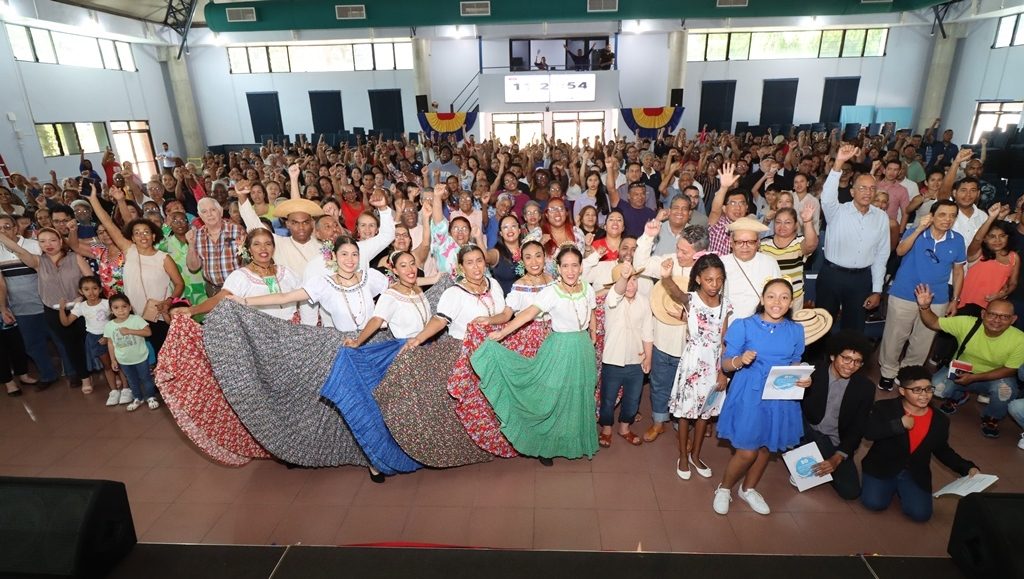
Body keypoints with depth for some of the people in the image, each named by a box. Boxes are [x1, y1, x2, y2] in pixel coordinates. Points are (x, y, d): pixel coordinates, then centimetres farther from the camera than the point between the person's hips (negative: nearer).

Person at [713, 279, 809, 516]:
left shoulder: (796, 331, 2)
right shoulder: (744, 326, -9)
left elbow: (795, 365, 12)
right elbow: (726, 364, -6)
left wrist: (803, 379, -9)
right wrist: (740, 360, -27)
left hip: (780, 398, 4)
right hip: (749, 396, -4)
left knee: (767, 448, 16)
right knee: (747, 451, -4)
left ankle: (749, 489, 41)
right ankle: (724, 488, 24)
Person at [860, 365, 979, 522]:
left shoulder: (940, 421, 3)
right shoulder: (884, 408, -11)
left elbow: (942, 451, 16)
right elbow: (868, 432, -23)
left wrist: (968, 468, 2)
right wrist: (900, 424, -27)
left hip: (916, 474, 3)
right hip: (882, 467, -3)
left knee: (920, 514, -17)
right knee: (874, 503, -21)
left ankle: (901, 489, 15)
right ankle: (891, 487, 13)